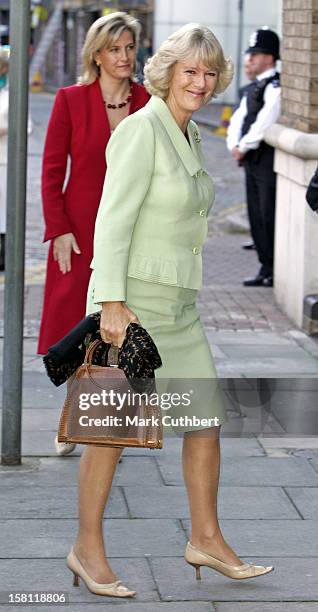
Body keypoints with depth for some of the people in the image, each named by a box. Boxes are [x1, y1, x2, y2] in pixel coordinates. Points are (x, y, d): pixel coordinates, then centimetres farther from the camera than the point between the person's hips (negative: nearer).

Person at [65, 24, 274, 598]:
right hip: (131, 297, -9)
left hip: (178, 302, 9)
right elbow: (113, 219, -19)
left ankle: (206, 539, 20)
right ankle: (88, 548, 13)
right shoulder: (141, 130, -14)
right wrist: (112, 303, -23)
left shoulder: (189, 136, 13)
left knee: (207, 418, 9)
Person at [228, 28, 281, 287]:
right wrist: (235, 145, -1)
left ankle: (277, 271, 1)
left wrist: (244, 147, -15)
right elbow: (240, 118, 16)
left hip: (269, 160, -9)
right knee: (256, 216, 12)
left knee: (270, 216, -6)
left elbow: (264, 123, -23)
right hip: (252, 160, 9)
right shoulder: (254, 88, 16)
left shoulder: (275, 88, -14)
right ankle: (266, 269, 19)